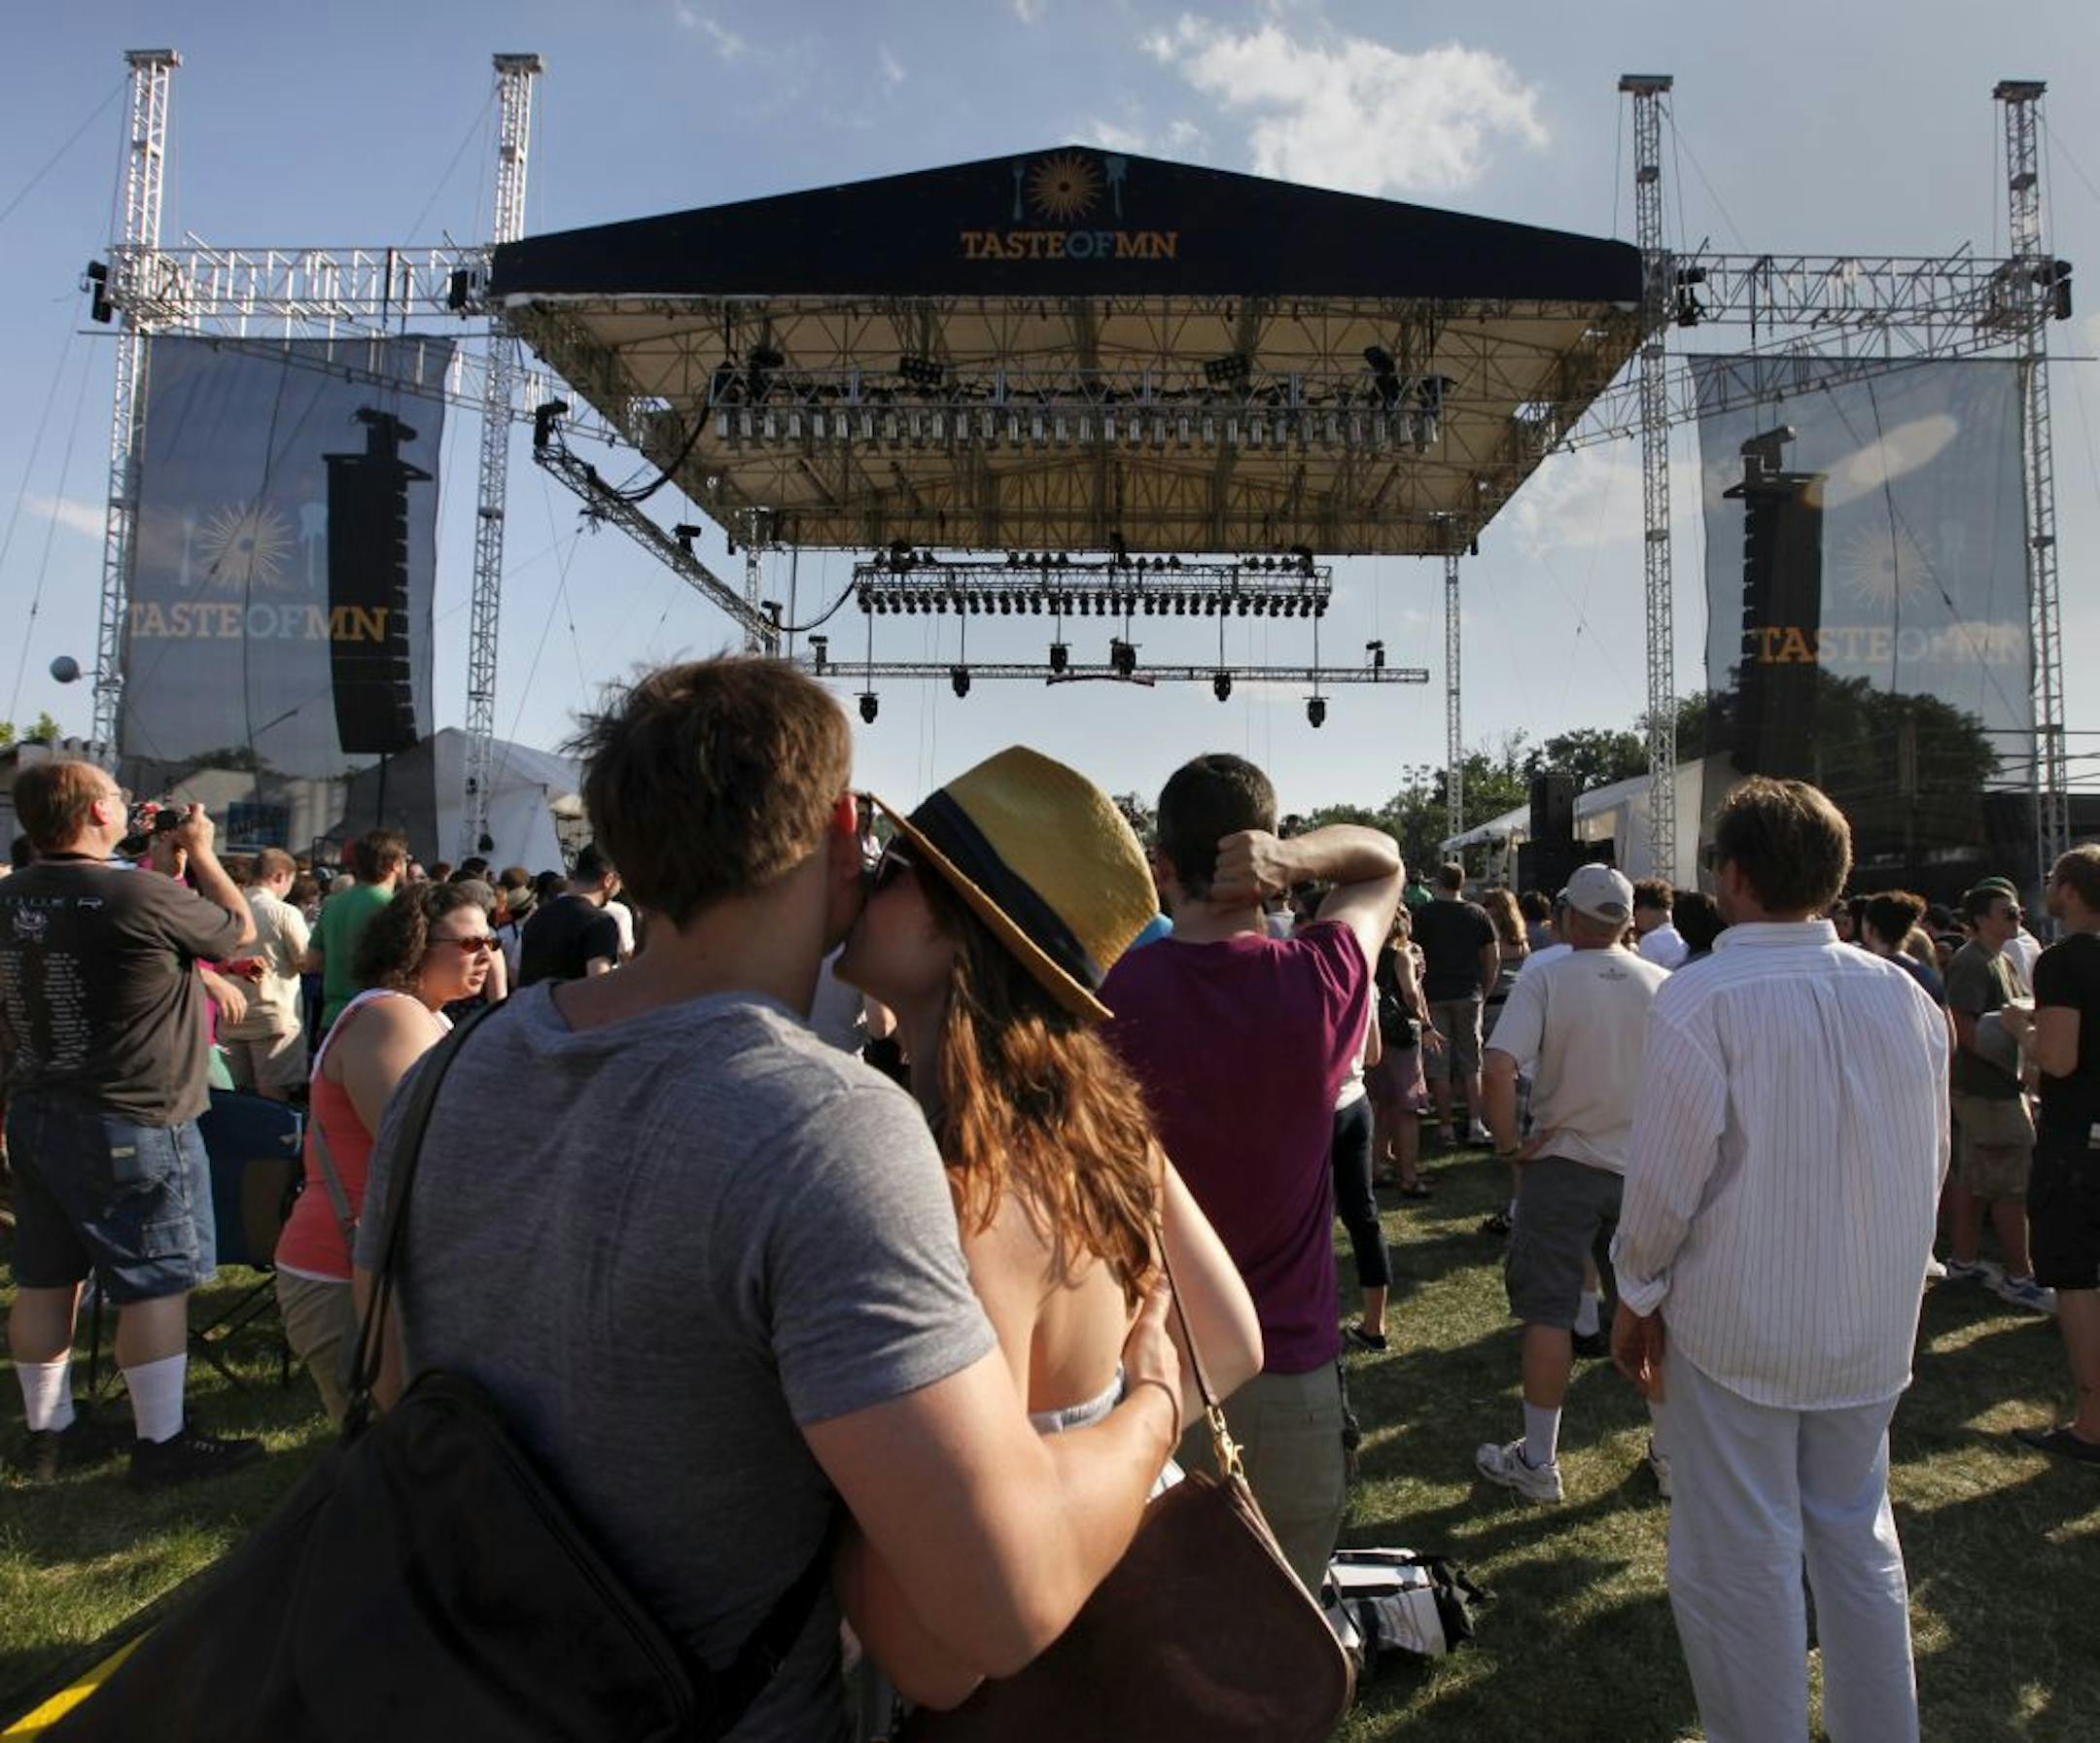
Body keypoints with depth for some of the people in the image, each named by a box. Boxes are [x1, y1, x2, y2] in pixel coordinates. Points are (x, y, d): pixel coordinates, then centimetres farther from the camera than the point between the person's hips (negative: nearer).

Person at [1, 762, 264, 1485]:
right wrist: (200, 851, 6)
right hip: (133, 1127, -8)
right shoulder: (142, 896, -22)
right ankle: (161, 1443, 9)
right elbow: (240, 928, -5)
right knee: (155, 1283, 1)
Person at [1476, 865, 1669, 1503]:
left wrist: (1507, 1143, -12)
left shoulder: (1544, 980, -12)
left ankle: (1538, 1461, 11)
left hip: (1562, 1163, -3)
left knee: (1548, 1312, 5)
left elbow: (1499, 1067, -24)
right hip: (1646, 1169, 3)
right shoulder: (1665, 985, -2)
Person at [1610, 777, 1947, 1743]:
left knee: (1742, 1564, 9)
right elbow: (1931, 1163, 6)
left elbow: (1664, 1179, -17)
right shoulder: (1903, 995, -3)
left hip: (1737, 1327, -5)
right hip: (1874, 1328, 6)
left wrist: (1636, 1296, -2)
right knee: (1857, 1539, 22)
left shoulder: (1701, 1000, -19)